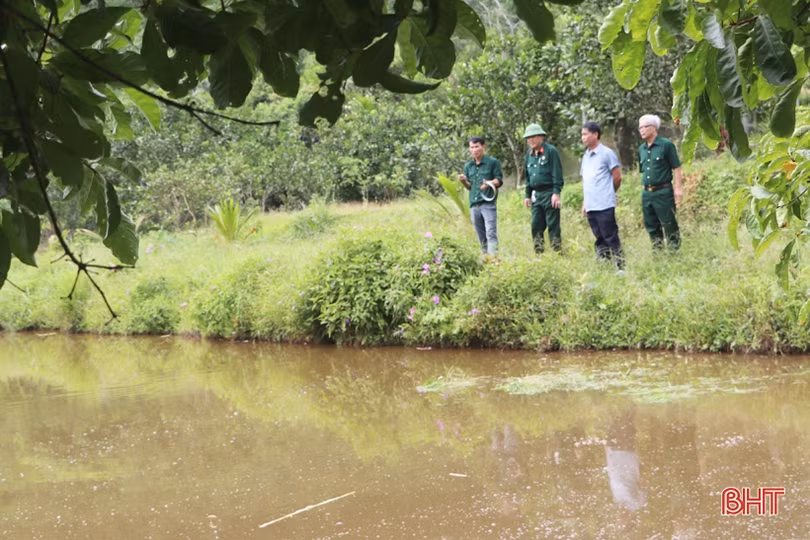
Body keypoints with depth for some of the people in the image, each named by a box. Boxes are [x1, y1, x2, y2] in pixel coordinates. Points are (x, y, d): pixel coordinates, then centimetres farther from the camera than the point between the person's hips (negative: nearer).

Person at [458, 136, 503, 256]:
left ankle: (493, 256, -20)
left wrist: (489, 183, -19)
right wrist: (464, 181, -2)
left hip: (488, 203, -5)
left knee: (491, 233, -14)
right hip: (474, 205, 5)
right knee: (481, 237, 7)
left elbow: (499, 180, 1)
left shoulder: (493, 162, 2)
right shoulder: (468, 166, 15)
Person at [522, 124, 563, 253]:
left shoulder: (551, 151, -7)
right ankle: (538, 253, 10)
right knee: (536, 226, 5)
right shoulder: (529, 154, 14)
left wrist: (556, 193, -17)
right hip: (536, 194, 7)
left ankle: (557, 251, -2)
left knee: (553, 225, -5)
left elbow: (557, 173, -11)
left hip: (549, 193, -7)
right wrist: (528, 195, 16)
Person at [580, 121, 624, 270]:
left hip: (604, 206, -7)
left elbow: (617, 177, -2)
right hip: (590, 206, 7)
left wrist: (608, 193, 9)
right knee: (600, 240, 9)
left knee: (611, 237, -7)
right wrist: (584, 203, 14)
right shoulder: (586, 156, 16)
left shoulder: (607, 153, -4)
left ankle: (620, 267, -3)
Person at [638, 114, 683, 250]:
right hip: (646, 193, 7)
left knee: (669, 225, -2)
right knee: (651, 227, 11)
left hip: (663, 192, -7)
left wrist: (678, 188, -13)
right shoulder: (641, 149, 12)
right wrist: (645, 189, 15)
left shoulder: (666, 145, -6)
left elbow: (676, 168, -7)